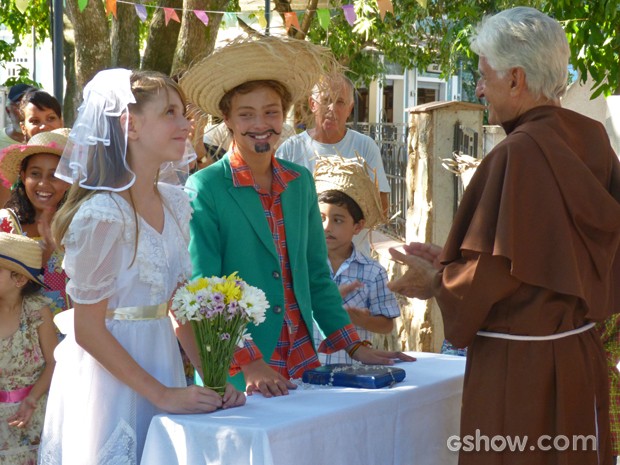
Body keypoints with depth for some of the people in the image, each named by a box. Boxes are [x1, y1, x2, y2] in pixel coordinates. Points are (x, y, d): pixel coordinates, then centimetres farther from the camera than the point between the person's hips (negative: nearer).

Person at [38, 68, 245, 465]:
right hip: (109, 379, -7)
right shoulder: (103, 213, -19)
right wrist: (162, 394, -17)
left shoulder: (175, 202, 3)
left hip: (161, 362, 7)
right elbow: (88, 330, -17)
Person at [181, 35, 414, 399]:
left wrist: (355, 346, 9)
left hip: (303, 365, 5)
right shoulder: (205, 189, -8)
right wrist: (248, 363, -20)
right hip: (236, 379, -5)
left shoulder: (301, 182, 9)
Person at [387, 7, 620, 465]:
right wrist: (449, 260, 15)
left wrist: (435, 281, 1)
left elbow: (495, 271, -18)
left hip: (518, 364, -8)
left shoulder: (519, 154, -20)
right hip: (579, 353, 8)